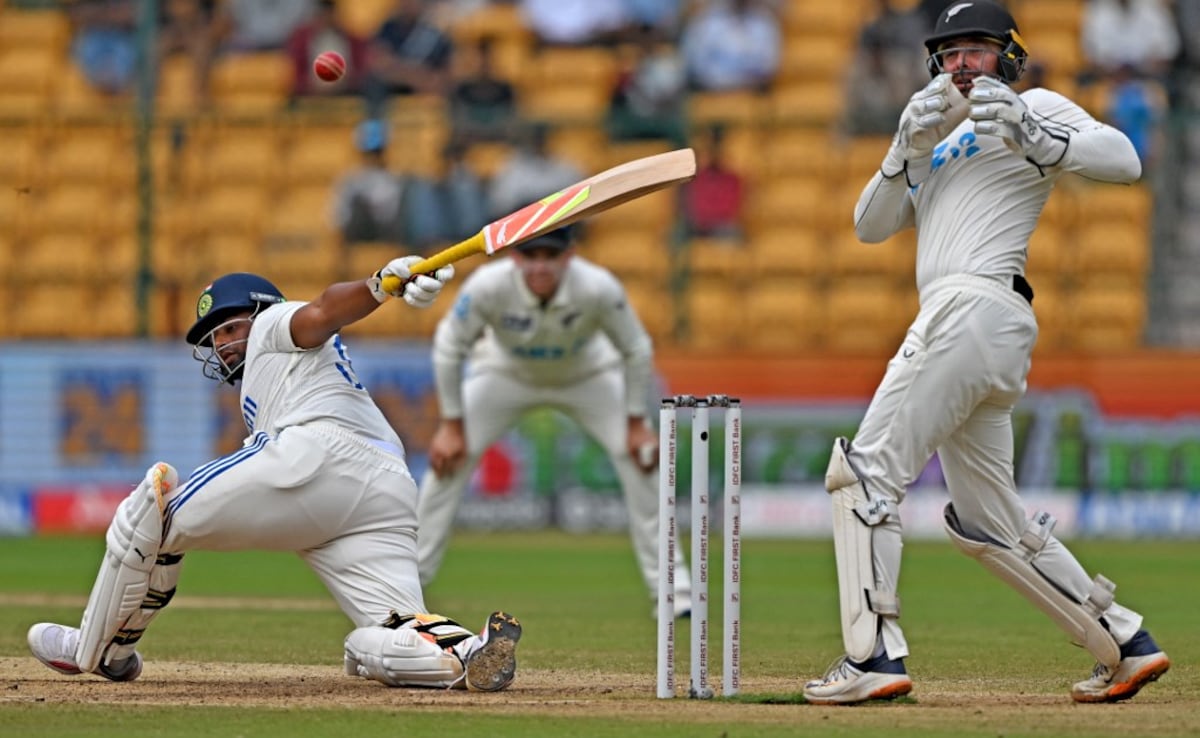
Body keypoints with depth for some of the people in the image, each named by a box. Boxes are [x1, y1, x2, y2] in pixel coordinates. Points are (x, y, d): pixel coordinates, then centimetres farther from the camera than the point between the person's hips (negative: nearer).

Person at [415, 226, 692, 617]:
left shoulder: (599, 288, -36)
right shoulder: (487, 286, -37)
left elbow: (636, 350, -18)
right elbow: (449, 348, -20)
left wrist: (636, 422, -15)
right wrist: (452, 424, -17)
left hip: (588, 376, 0)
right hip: (506, 375, 0)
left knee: (639, 458, -15)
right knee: (448, 458, -12)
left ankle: (671, 586, -4)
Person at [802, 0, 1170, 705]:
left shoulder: (1032, 108, 6)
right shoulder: (945, 141, 30)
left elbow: (1123, 158, -10)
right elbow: (870, 225, 21)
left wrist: (1027, 136, -19)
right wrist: (910, 149, 6)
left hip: (975, 305, -9)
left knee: (868, 471, -14)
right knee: (990, 524, 11)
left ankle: (874, 656, -20)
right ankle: (1127, 645, 13)